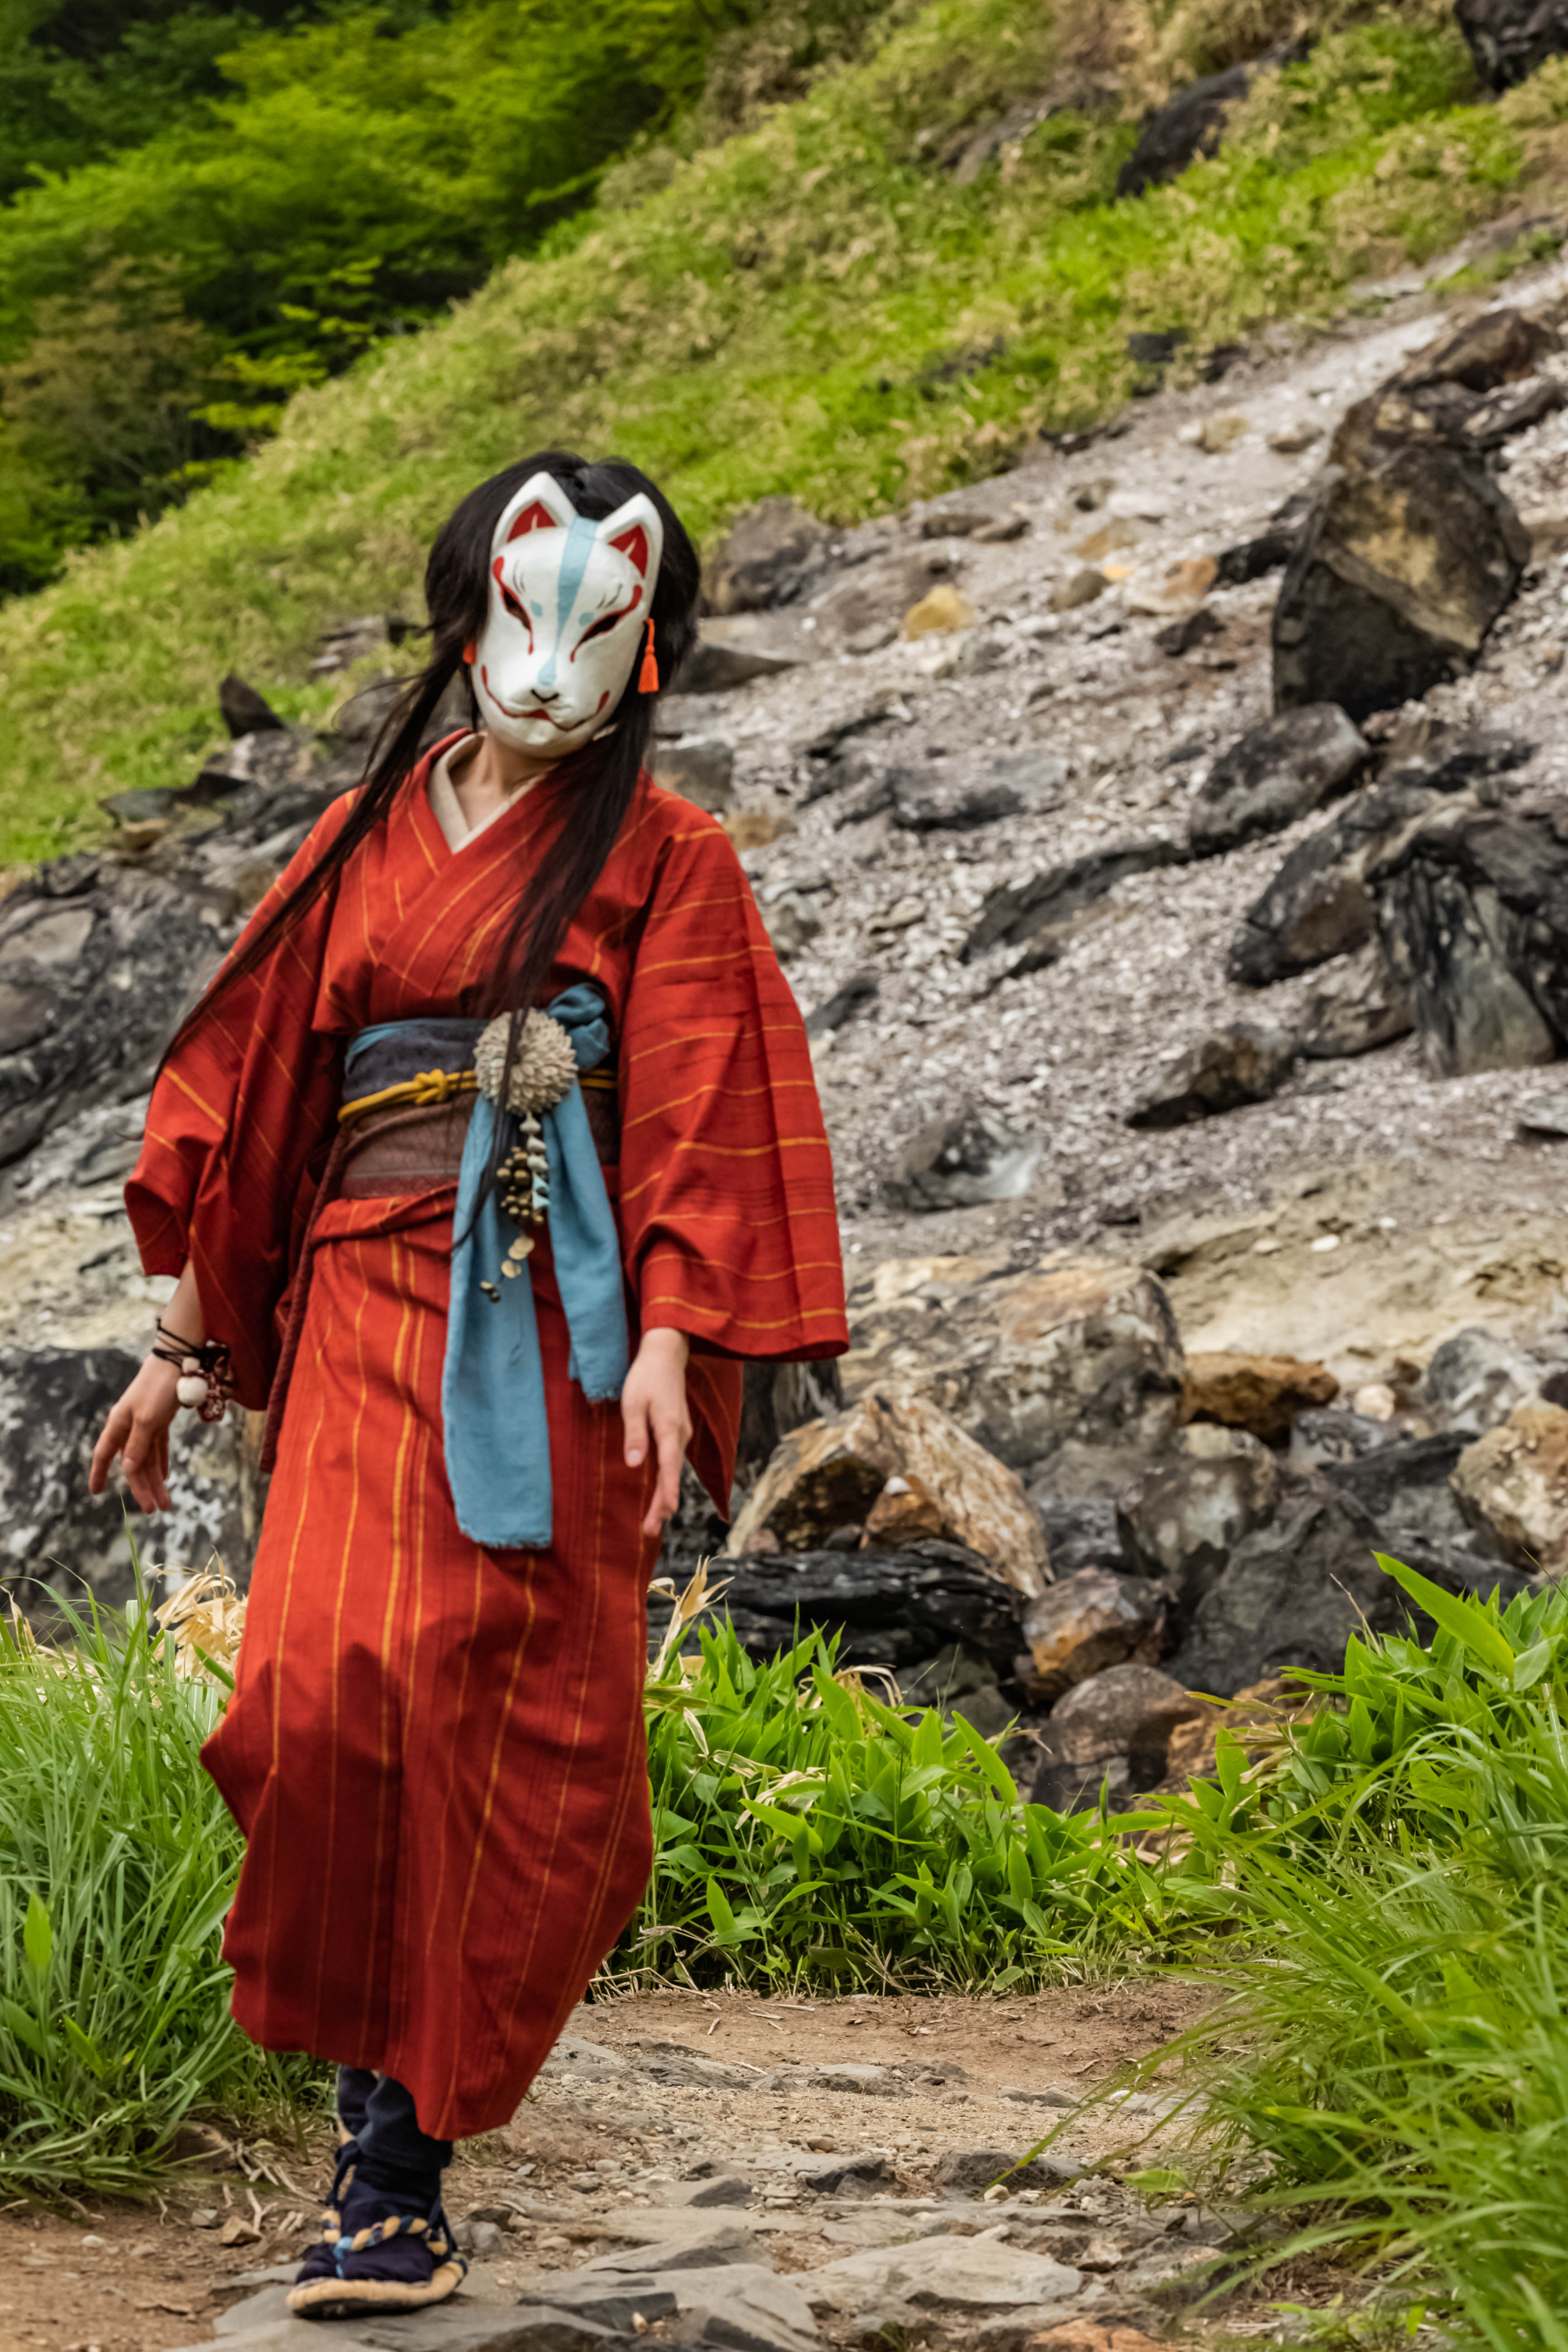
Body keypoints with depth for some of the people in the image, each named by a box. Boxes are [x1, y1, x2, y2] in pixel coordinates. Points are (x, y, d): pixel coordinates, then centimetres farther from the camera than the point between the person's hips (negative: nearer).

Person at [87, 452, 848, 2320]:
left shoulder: (663, 856, 8)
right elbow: (246, 1089, 19)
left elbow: (696, 1114, -2)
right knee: (335, 1684, -17)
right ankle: (387, 2138, -5)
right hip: (368, 1303, 2)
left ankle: (400, 2158, 3)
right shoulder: (365, 836, 17)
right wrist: (187, 1345, 16)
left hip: (553, 1321, -2)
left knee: (511, 1721, -7)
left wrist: (665, 1345, -15)